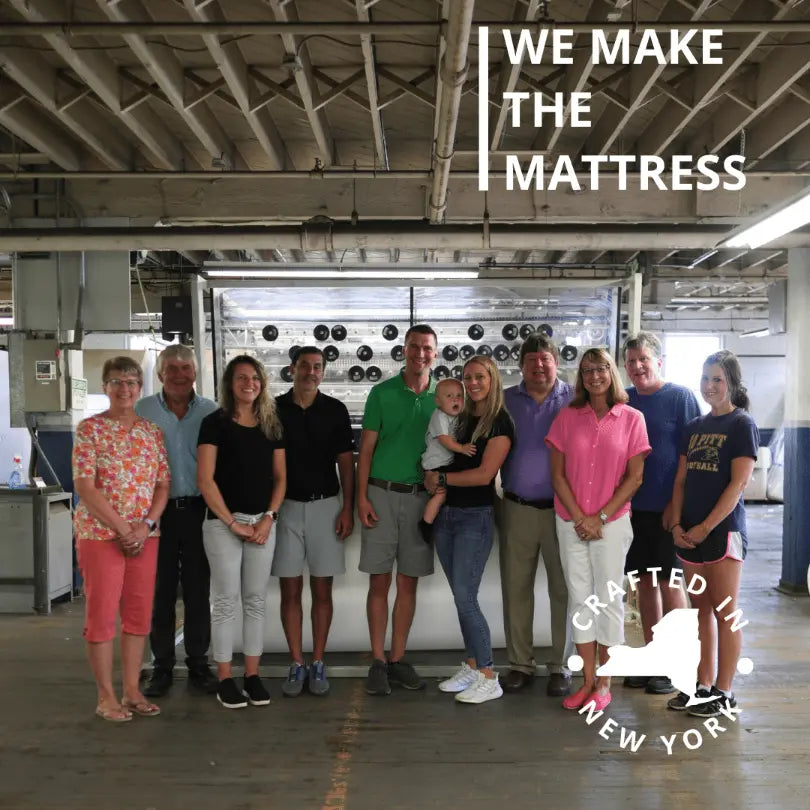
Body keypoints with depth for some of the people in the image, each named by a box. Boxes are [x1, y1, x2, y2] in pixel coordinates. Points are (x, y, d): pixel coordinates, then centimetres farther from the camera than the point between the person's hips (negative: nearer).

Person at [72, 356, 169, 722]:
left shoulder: (152, 431, 9)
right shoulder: (90, 429, -4)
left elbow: (163, 485, 7)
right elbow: (85, 487, -11)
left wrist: (146, 525, -8)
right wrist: (121, 529, -15)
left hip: (145, 536, 4)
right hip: (100, 534, -4)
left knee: (139, 613, 9)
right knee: (101, 613, 2)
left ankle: (133, 690, 21)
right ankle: (106, 696, 14)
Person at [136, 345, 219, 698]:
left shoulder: (211, 413, 3)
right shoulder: (142, 411, 3)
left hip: (199, 510, 0)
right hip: (158, 510, 0)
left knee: (198, 592, 8)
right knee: (161, 592, 7)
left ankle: (198, 663, 21)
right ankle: (161, 667, 19)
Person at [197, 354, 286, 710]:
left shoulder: (272, 425, 9)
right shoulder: (215, 423, -4)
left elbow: (280, 477, 10)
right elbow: (205, 480, -9)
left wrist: (269, 518, -3)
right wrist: (232, 522, -11)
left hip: (262, 522, 4)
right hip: (223, 523, -4)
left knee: (256, 600, 8)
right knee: (226, 600, 1)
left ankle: (253, 675, 17)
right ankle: (225, 679, 11)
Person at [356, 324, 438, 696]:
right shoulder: (382, 393, -1)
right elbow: (366, 448, -1)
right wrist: (361, 497, -8)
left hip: (421, 496, 2)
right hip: (382, 493, -2)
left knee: (408, 583, 8)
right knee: (380, 581, 2)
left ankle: (398, 659, 19)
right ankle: (377, 661, 12)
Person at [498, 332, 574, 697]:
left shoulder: (575, 400, 1)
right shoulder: (505, 400, 7)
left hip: (563, 509, -2)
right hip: (517, 508, 2)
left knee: (563, 588, 4)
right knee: (515, 587, 7)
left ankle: (561, 666, 17)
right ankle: (520, 664, 19)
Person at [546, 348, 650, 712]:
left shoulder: (631, 418, -1)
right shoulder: (567, 417, 3)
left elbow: (634, 477, -3)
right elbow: (558, 474, 1)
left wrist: (600, 518, -10)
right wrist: (579, 518, -8)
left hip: (611, 522, -2)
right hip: (571, 523, 2)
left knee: (608, 600, 4)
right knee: (580, 599, 8)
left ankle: (604, 684, 17)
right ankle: (587, 681, 19)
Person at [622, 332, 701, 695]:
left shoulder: (680, 397, -6)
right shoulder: (624, 400, 8)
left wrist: (677, 504, -14)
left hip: (667, 509, -5)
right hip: (633, 507, 5)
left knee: (669, 582, 3)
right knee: (645, 581, 11)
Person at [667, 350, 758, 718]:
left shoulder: (742, 424, -5)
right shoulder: (694, 426, 13)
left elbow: (738, 483, -11)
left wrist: (705, 527, -14)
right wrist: (677, 524, 0)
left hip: (723, 528, -6)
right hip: (689, 532, 6)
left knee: (725, 611, 1)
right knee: (701, 608, 11)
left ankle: (723, 691, 10)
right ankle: (703, 684, 21)